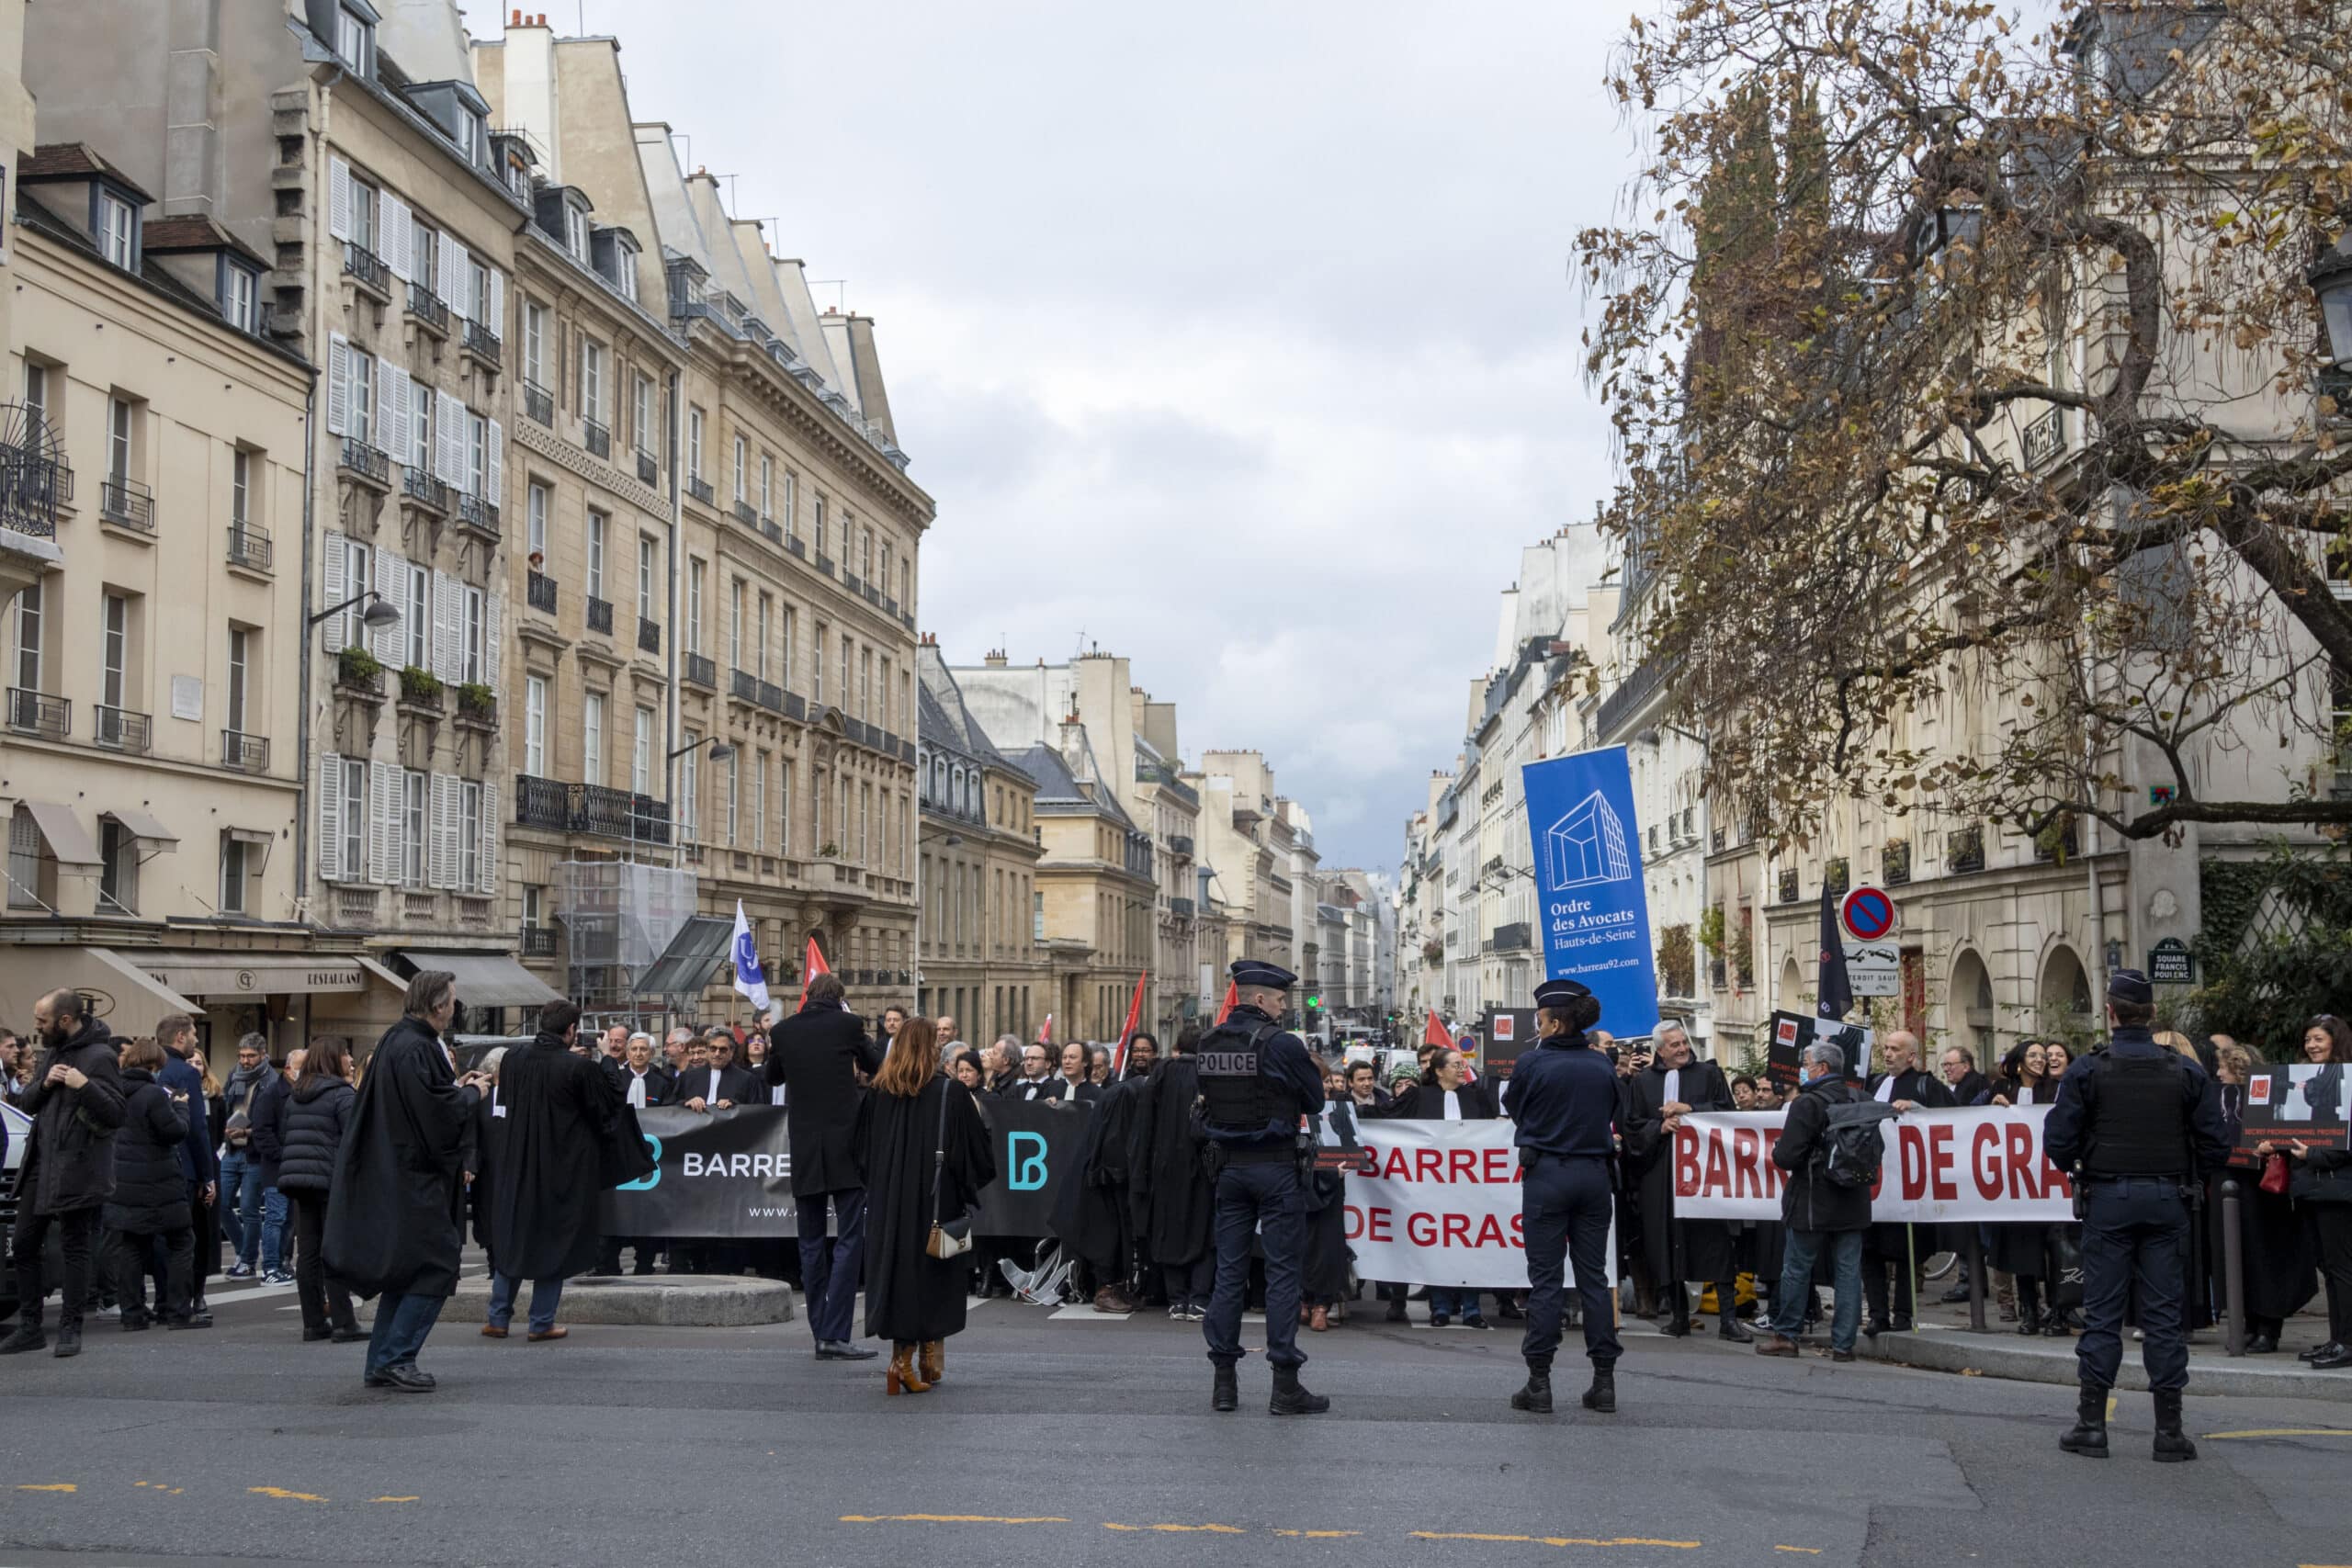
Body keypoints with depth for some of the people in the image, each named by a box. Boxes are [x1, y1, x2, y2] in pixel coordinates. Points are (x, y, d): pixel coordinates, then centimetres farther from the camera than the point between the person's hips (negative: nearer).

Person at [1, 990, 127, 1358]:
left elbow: (117, 1114, -15)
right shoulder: (50, 1054, 14)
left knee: (75, 1249, 0)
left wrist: (85, 1086, -29)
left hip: (77, 1171, -8)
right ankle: (30, 1328, 18)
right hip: (39, 1163, 8)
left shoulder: (99, 1056, -11)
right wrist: (45, 1083, -5)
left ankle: (70, 1330, 8)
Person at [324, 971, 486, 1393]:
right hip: (415, 1180, -11)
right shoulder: (415, 1049, -20)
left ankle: (382, 1362, 19)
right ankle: (395, 1358, -4)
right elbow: (438, 1110, -23)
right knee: (435, 1267, -5)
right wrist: (472, 1092, -6)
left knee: (406, 1273, 15)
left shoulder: (398, 1041, 12)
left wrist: (457, 1088, 14)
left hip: (396, 1179, 11)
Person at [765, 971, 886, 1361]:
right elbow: (876, 1066, 13)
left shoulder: (785, 1030, 5)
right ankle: (835, 1334, -10)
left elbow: (773, 1076, 22)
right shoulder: (847, 1024, -3)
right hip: (844, 1144, -3)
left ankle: (822, 1333, 11)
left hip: (804, 1149, 3)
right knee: (849, 1239, -2)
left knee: (812, 1244, 10)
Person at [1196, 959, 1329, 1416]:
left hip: (1228, 1166, 6)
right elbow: (1315, 1100, -6)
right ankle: (1285, 1385, 0)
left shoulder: (1210, 1043, 4)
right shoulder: (1280, 1043, -14)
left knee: (1229, 1270, 10)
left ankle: (1224, 1381, 12)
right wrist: (1307, 1061, 11)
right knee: (1283, 1272, -1)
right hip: (1276, 1167, -6)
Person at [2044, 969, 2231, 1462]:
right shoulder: (2186, 1073, 0)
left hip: (2108, 1199, -1)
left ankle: (2092, 1424, 4)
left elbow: (2058, 1141, -10)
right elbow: (2216, 1145, -1)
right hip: (2167, 1199, 2)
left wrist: (2079, 1171, 10)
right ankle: (2169, 1429, 6)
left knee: (2101, 1311, 3)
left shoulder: (2087, 1071, -7)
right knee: (2164, 1312, 5)